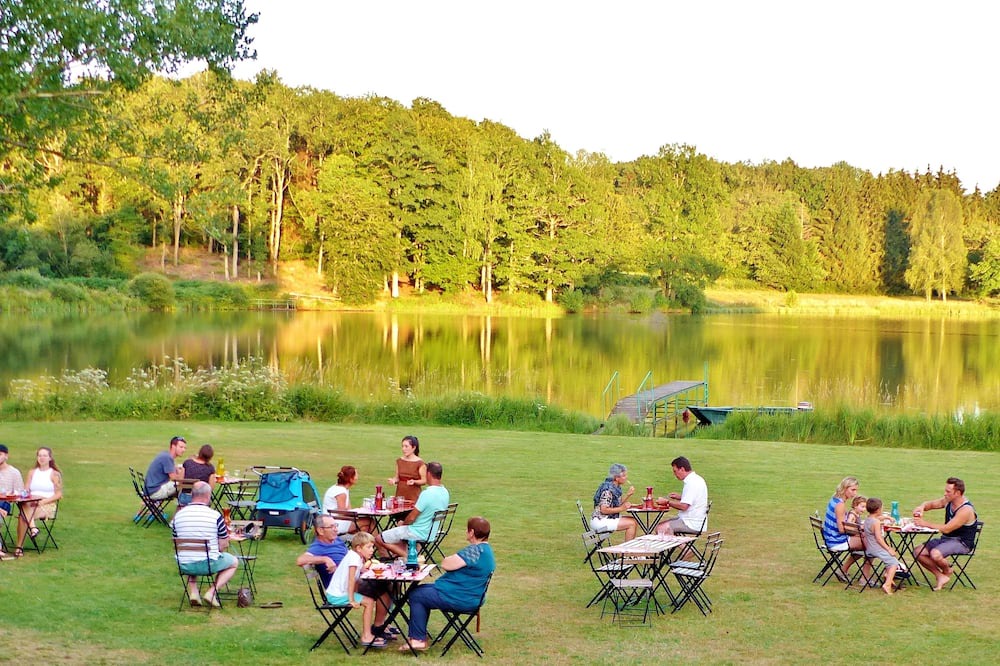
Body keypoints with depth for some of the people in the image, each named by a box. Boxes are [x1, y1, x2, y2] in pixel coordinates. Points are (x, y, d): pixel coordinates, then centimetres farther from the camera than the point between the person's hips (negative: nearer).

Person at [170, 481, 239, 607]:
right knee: (234, 562, 24)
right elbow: (223, 546, -6)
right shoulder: (215, 516, -12)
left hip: (184, 566, 4)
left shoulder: (178, 515, -1)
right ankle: (212, 592, 4)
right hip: (208, 564, -4)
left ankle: (193, 592, 17)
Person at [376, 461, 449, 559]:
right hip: (433, 531, 9)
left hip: (418, 533, -9)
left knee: (379, 539, -1)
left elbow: (411, 518, -20)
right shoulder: (445, 492, 0)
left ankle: (407, 556, -7)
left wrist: (403, 523, 1)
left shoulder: (427, 494, -27)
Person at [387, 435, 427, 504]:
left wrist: (414, 481, -19)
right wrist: (393, 480, -5)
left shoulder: (420, 463, -5)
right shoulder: (399, 461, 9)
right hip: (400, 495, 4)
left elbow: (424, 481, -2)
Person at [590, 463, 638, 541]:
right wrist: (622, 509, -20)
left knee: (635, 521, 5)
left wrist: (628, 495, 0)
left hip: (610, 518, 10)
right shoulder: (608, 489, -21)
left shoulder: (616, 487, 8)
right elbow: (604, 510, -25)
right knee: (631, 524, -17)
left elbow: (618, 504, 13)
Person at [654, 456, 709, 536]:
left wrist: (667, 502, -12)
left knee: (661, 528, -19)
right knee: (660, 525, 11)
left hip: (692, 524, -11)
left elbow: (684, 506, -24)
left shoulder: (692, 483, -19)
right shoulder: (696, 478, 13)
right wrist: (680, 497, 16)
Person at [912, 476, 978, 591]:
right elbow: (930, 504, 14)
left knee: (935, 554, -33)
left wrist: (925, 523, -26)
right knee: (918, 552, -8)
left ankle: (947, 571, 1)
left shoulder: (966, 510, -24)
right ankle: (940, 576, 1)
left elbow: (946, 529, -28)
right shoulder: (948, 501, 1)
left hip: (962, 543, -8)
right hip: (946, 539, 8)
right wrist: (922, 507, -11)